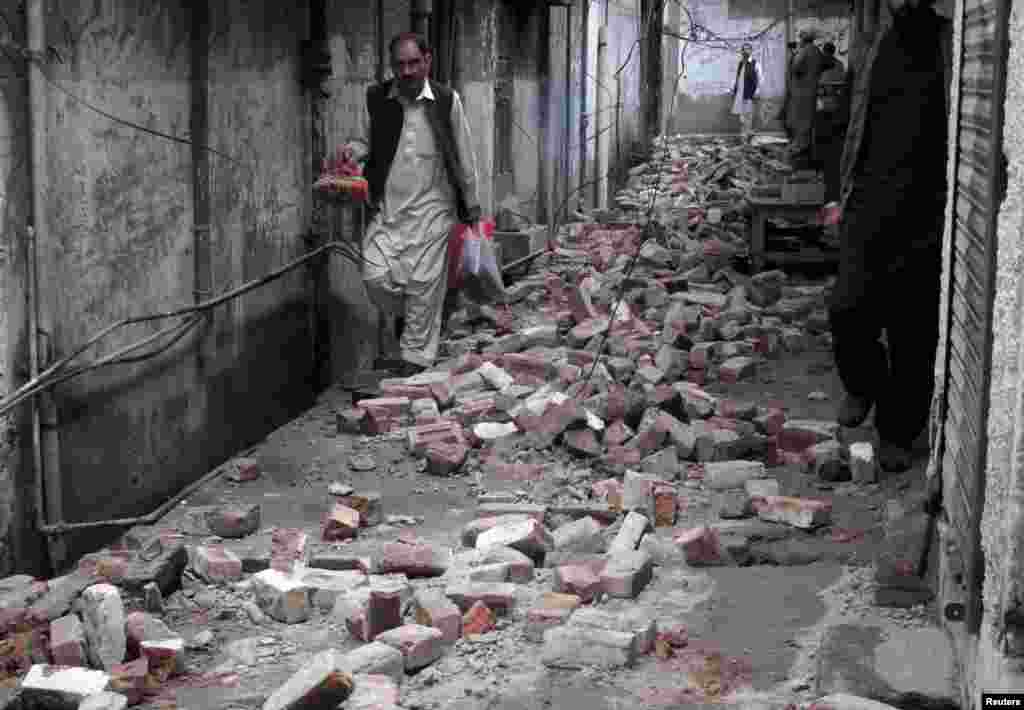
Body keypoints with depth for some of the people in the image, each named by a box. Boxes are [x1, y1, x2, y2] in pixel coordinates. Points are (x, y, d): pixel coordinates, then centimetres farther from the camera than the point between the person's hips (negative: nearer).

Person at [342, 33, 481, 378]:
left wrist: (471, 204, 9)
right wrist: (354, 149, -8)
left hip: (431, 209, -2)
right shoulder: (375, 99, 0)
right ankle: (402, 313, 27)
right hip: (386, 207, 2)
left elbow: (463, 156, 4)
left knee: (424, 285, -2)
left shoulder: (447, 101, -4)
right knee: (376, 277, -7)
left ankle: (416, 356, 12)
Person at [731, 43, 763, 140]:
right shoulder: (740, 63, 14)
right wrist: (733, 90, 14)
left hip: (749, 93, -6)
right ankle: (743, 134, 15)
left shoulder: (755, 64, -6)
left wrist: (756, 93, -12)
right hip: (739, 93, 6)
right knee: (741, 114, 7)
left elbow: (759, 80, -7)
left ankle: (747, 135, 4)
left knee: (748, 113, -2)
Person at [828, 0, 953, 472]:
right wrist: (846, 195, 16)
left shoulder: (954, 48, 2)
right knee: (849, 309, -9)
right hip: (872, 203, 3)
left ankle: (897, 433, 16)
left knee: (914, 327, 2)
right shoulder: (876, 53, 13)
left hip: (928, 212, -2)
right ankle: (863, 387, 21)